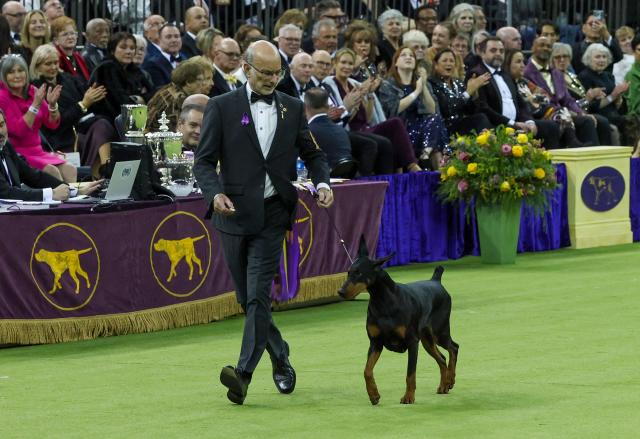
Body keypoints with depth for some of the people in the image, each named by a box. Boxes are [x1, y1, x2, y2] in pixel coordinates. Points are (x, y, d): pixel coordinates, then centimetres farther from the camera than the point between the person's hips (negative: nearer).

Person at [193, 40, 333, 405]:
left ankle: (244, 373, -20)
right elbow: (204, 161, 0)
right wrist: (215, 193, -18)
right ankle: (280, 359, 29)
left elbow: (313, 153, 17)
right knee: (248, 298, 9)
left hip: (272, 215, -1)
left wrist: (323, 182, -4)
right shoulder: (222, 107, 1)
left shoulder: (293, 108, 9)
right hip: (234, 212, 1)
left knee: (258, 294, -13)